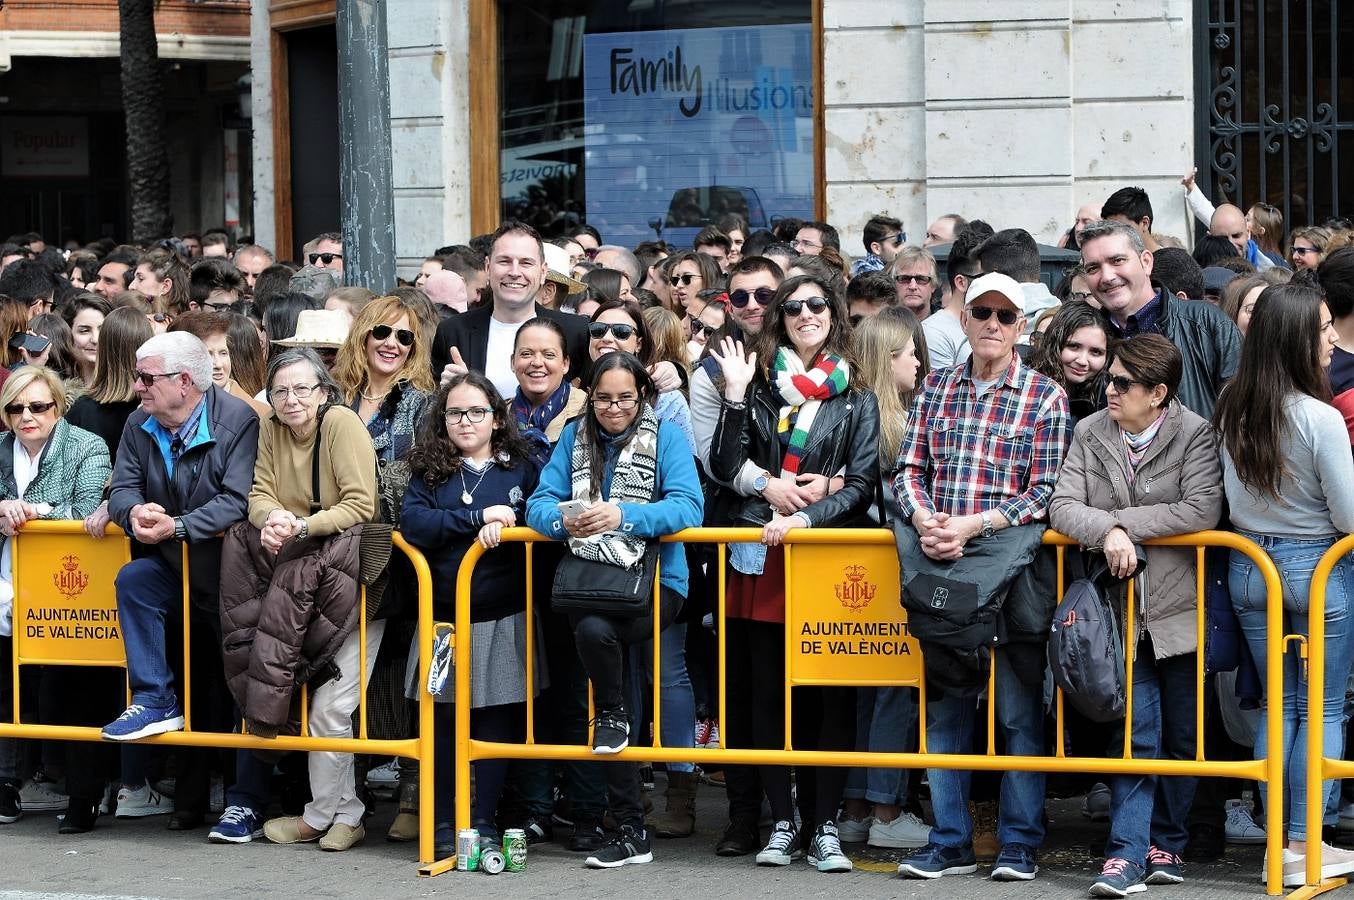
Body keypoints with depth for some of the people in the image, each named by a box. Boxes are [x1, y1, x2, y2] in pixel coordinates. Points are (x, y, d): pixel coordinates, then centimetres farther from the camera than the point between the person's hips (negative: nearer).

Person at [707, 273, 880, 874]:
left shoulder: (856, 397, 8)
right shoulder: (759, 384, 11)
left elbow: (863, 484, 0)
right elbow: (724, 468, 2)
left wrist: (806, 514, -14)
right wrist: (735, 396, -7)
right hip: (763, 557, 1)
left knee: (830, 697, -3)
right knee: (766, 693, 2)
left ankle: (824, 827, 2)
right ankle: (783, 823, 9)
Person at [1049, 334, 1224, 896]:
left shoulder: (1195, 435, -6)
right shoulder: (1090, 434, 4)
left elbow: (1202, 511, -18)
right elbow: (1061, 506, -2)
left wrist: (1127, 522, -15)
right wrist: (1107, 530, -21)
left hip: (1179, 610, -1)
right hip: (1121, 611, 1)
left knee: (1181, 734, 8)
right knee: (1134, 729, -6)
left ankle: (1166, 844, 21)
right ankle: (1128, 852, -6)